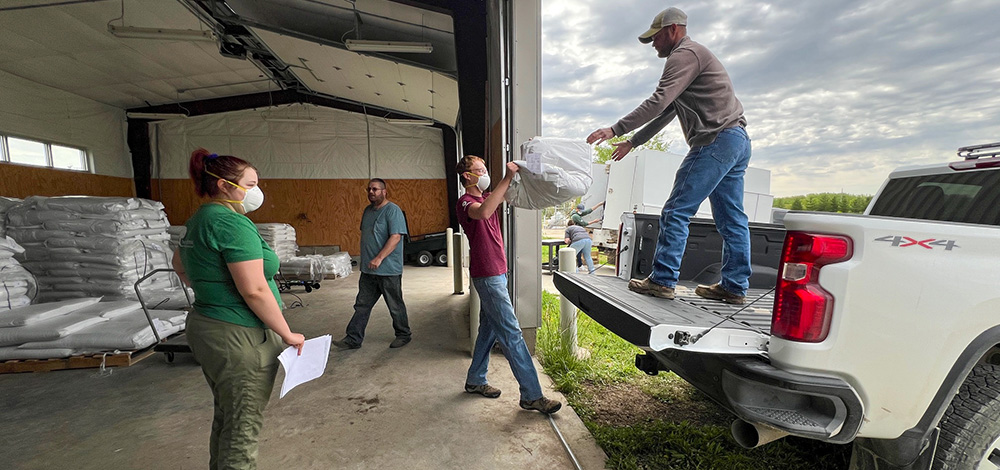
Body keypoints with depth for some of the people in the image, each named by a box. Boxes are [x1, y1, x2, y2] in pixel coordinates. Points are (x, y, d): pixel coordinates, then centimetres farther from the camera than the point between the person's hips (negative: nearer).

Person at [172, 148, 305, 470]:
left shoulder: (200, 219, 11)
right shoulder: (233, 223, -21)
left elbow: (180, 264, 28)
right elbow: (254, 290, -25)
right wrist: (287, 334, -16)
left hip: (204, 326, 10)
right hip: (239, 338, -10)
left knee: (226, 417, 24)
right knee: (243, 425, 4)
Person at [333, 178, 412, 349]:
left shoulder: (393, 210, -12)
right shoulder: (368, 210, 14)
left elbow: (395, 237, -22)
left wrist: (379, 258, -26)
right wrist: (365, 260, 18)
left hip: (389, 270, -8)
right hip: (368, 269, 8)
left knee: (396, 306, 6)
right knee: (362, 306, 12)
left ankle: (403, 335, 23)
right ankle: (353, 339, 20)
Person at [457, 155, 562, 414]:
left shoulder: (486, 196, 16)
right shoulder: (466, 202, -12)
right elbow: (483, 212, -35)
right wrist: (507, 178, -32)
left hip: (496, 272, 9)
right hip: (487, 276, -9)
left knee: (489, 329, 17)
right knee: (511, 334, -6)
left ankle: (475, 380, 31)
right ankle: (531, 395, 2)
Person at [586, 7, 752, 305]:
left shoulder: (685, 54, -3)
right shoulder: (695, 57, 30)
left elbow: (658, 102, -18)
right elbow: (665, 113, 29)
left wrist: (616, 129, -17)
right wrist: (631, 142, 27)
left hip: (717, 140, -11)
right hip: (738, 142, 11)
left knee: (676, 212, -11)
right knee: (731, 219, 7)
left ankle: (662, 281, -10)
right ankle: (735, 287, 12)